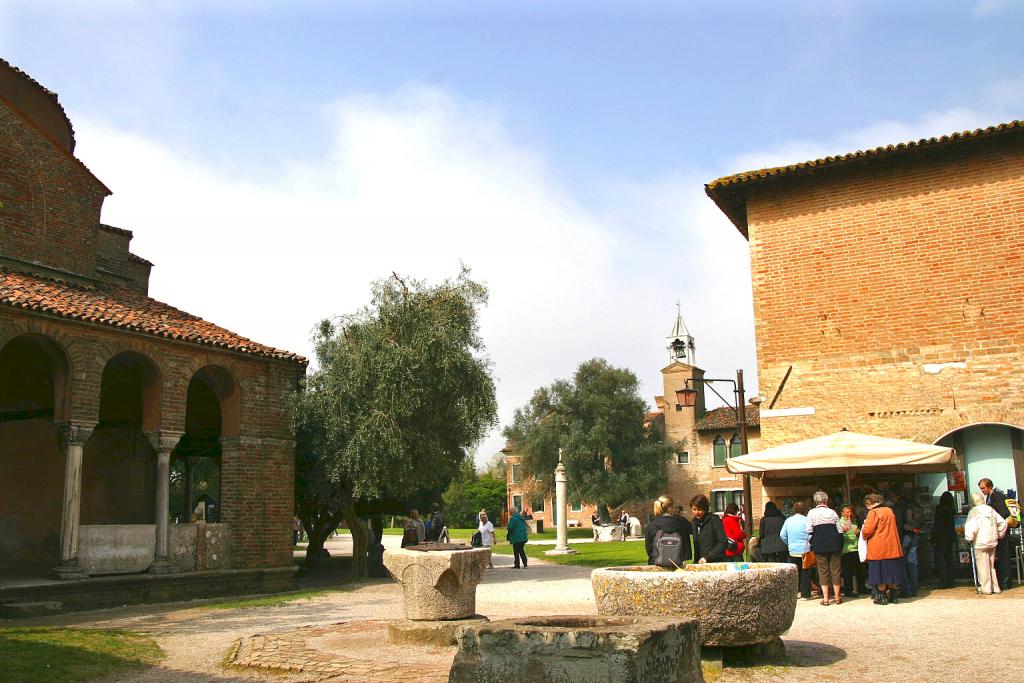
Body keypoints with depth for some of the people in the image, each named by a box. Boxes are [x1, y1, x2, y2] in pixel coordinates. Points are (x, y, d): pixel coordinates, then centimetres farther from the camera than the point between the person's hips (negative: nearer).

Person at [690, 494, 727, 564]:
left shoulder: (714, 520, -7)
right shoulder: (694, 523, 10)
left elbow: (723, 543, -12)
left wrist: (708, 557, -18)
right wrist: (696, 561, 3)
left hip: (716, 563, -5)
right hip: (699, 564, 5)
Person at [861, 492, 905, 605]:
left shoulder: (873, 512, -12)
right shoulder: (889, 510, 10)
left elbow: (867, 531, -16)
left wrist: (863, 534, 3)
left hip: (878, 550, -6)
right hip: (893, 548, 6)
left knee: (880, 573, 1)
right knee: (892, 571, 11)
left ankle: (882, 598, 6)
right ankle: (893, 596, 16)